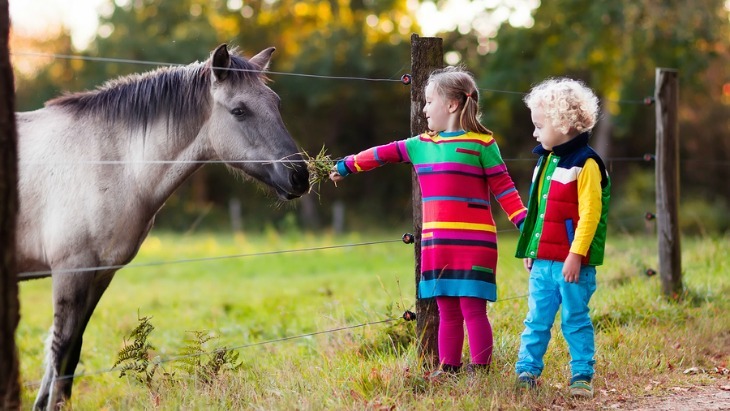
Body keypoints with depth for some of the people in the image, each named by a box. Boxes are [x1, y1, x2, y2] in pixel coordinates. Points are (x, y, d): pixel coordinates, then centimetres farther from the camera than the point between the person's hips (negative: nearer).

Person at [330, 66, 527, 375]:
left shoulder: (481, 144, -2)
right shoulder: (422, 145, 15)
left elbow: (504, 188, -4)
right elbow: (383, 153, 22)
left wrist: (524, 223, -11)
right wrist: (345, 166, 30)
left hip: (473, 242, -6)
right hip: (436, 242, 6)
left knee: (472, 307, -6)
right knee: (447, 310, 10)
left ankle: (480, 370, -1)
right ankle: (447, 368, 15)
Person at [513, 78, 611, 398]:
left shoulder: (585, 164, -12)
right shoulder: (546, 160, 13)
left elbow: (590, 214, -17)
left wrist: (576, 254, -20)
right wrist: (530, 250, 18)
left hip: (571, 261, -7)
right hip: (542, 260, 7)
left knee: (575, 320, 2)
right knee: (536, 319, 9)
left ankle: (582, 376, 11)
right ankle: (527, 371, 14)